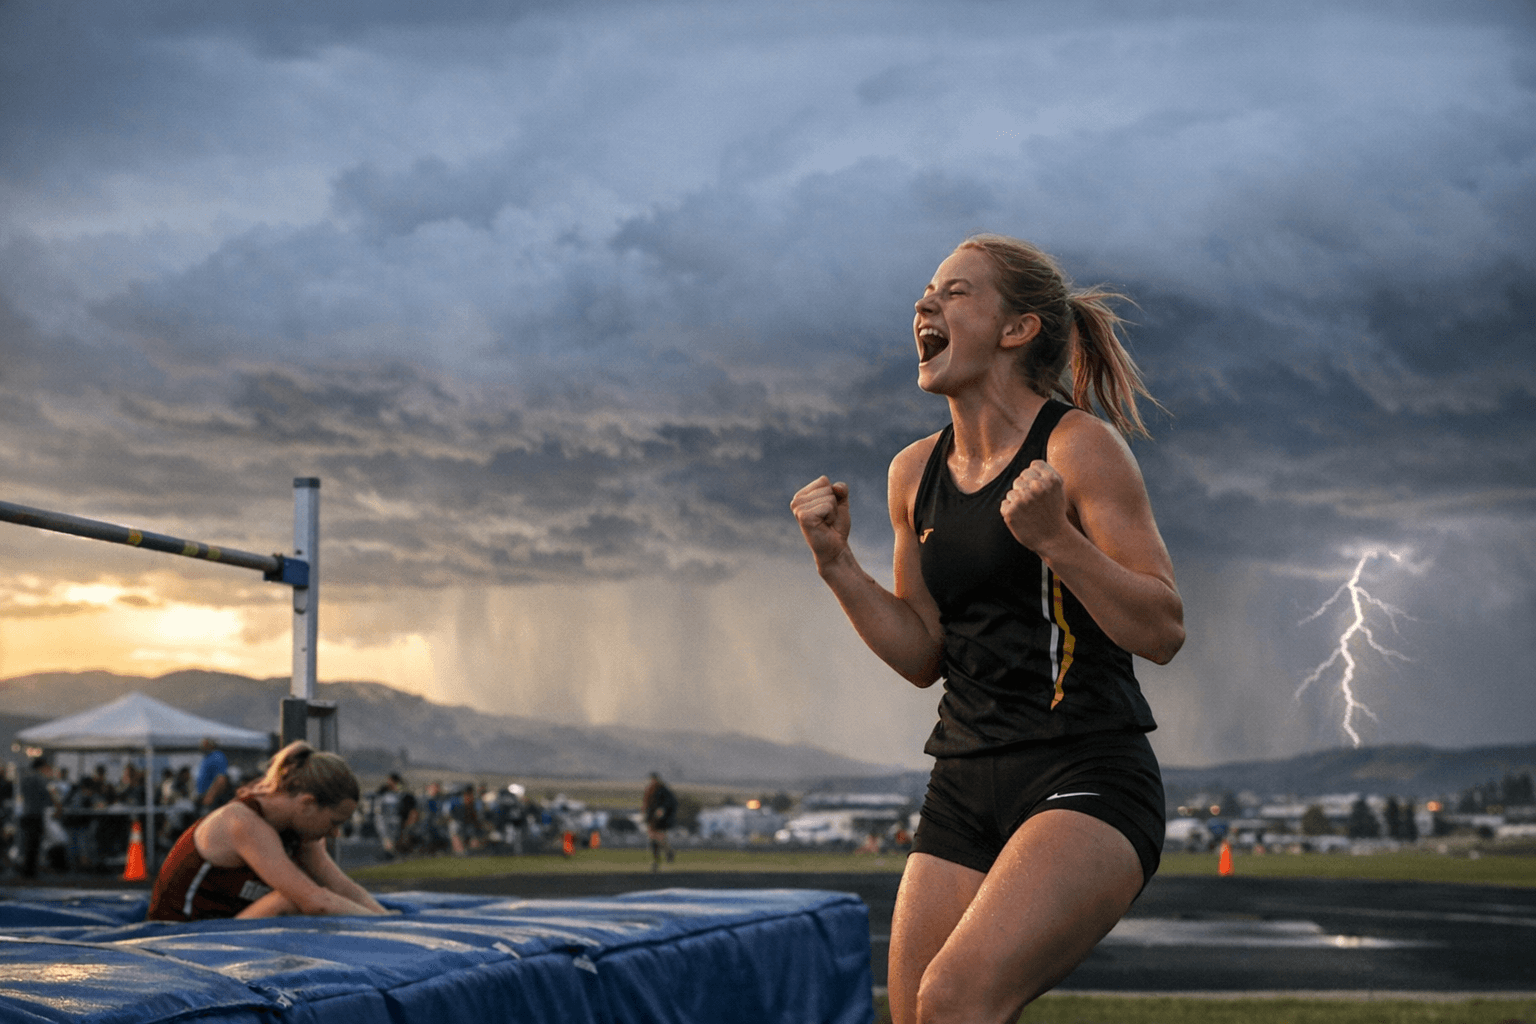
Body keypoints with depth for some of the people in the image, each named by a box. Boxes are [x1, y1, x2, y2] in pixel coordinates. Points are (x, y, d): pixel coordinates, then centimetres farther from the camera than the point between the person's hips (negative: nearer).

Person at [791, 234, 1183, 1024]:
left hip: (1086, 780, -7)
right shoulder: (916, 473, 12)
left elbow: (1163, 631, -10)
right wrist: (836, 562, 5)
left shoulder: (1079, 448, -7)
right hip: (966, 786, 7)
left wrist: (1054, 539, -22)